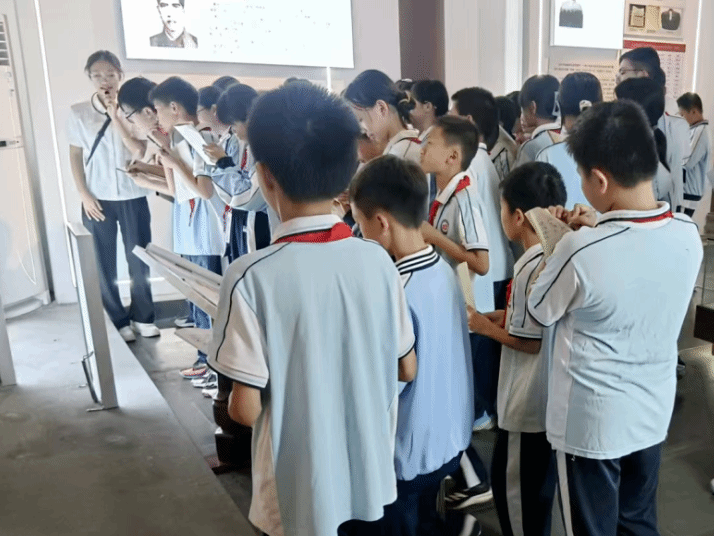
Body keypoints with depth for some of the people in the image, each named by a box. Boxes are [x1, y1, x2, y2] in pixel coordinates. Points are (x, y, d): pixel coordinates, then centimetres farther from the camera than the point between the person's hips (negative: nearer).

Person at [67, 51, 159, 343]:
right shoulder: (78, 113, 1)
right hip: (98, 198, 0)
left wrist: (115, 115, -16)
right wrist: (84, 195, -4)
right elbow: (75, 156, 3)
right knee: (104, 262, 5)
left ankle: (142, 316, 23)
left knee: (139, 258, 7)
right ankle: (117, 321, 18)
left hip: (133, 196, 0)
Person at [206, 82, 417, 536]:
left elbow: (246, 408, -18)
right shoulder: (378, 260, -11)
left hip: (302, 494, -3)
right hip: (371, 478, 4)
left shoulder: (252, 277, -24)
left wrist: (229, 406, 4)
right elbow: (406, 368, -1)